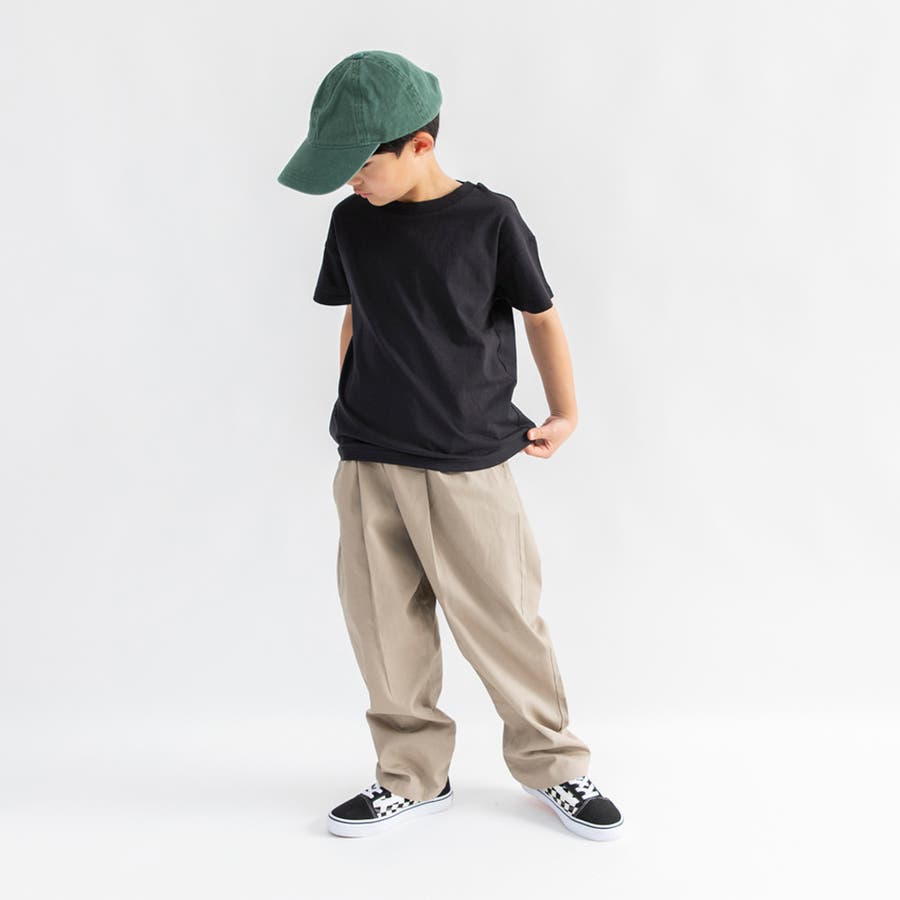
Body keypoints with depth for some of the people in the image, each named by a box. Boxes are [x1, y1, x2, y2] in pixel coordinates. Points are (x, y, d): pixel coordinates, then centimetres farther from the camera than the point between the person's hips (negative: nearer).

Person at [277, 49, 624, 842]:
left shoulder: (489, 220, -7)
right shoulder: (351, 222, 5)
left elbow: (542, 315, 3)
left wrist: (564, 414, 3)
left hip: (469, 463, -4)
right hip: (368, 464, 4)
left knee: (504, 620, 3)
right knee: (384, 626, 7)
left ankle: (552, 763, 23)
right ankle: (412, 775, 24)